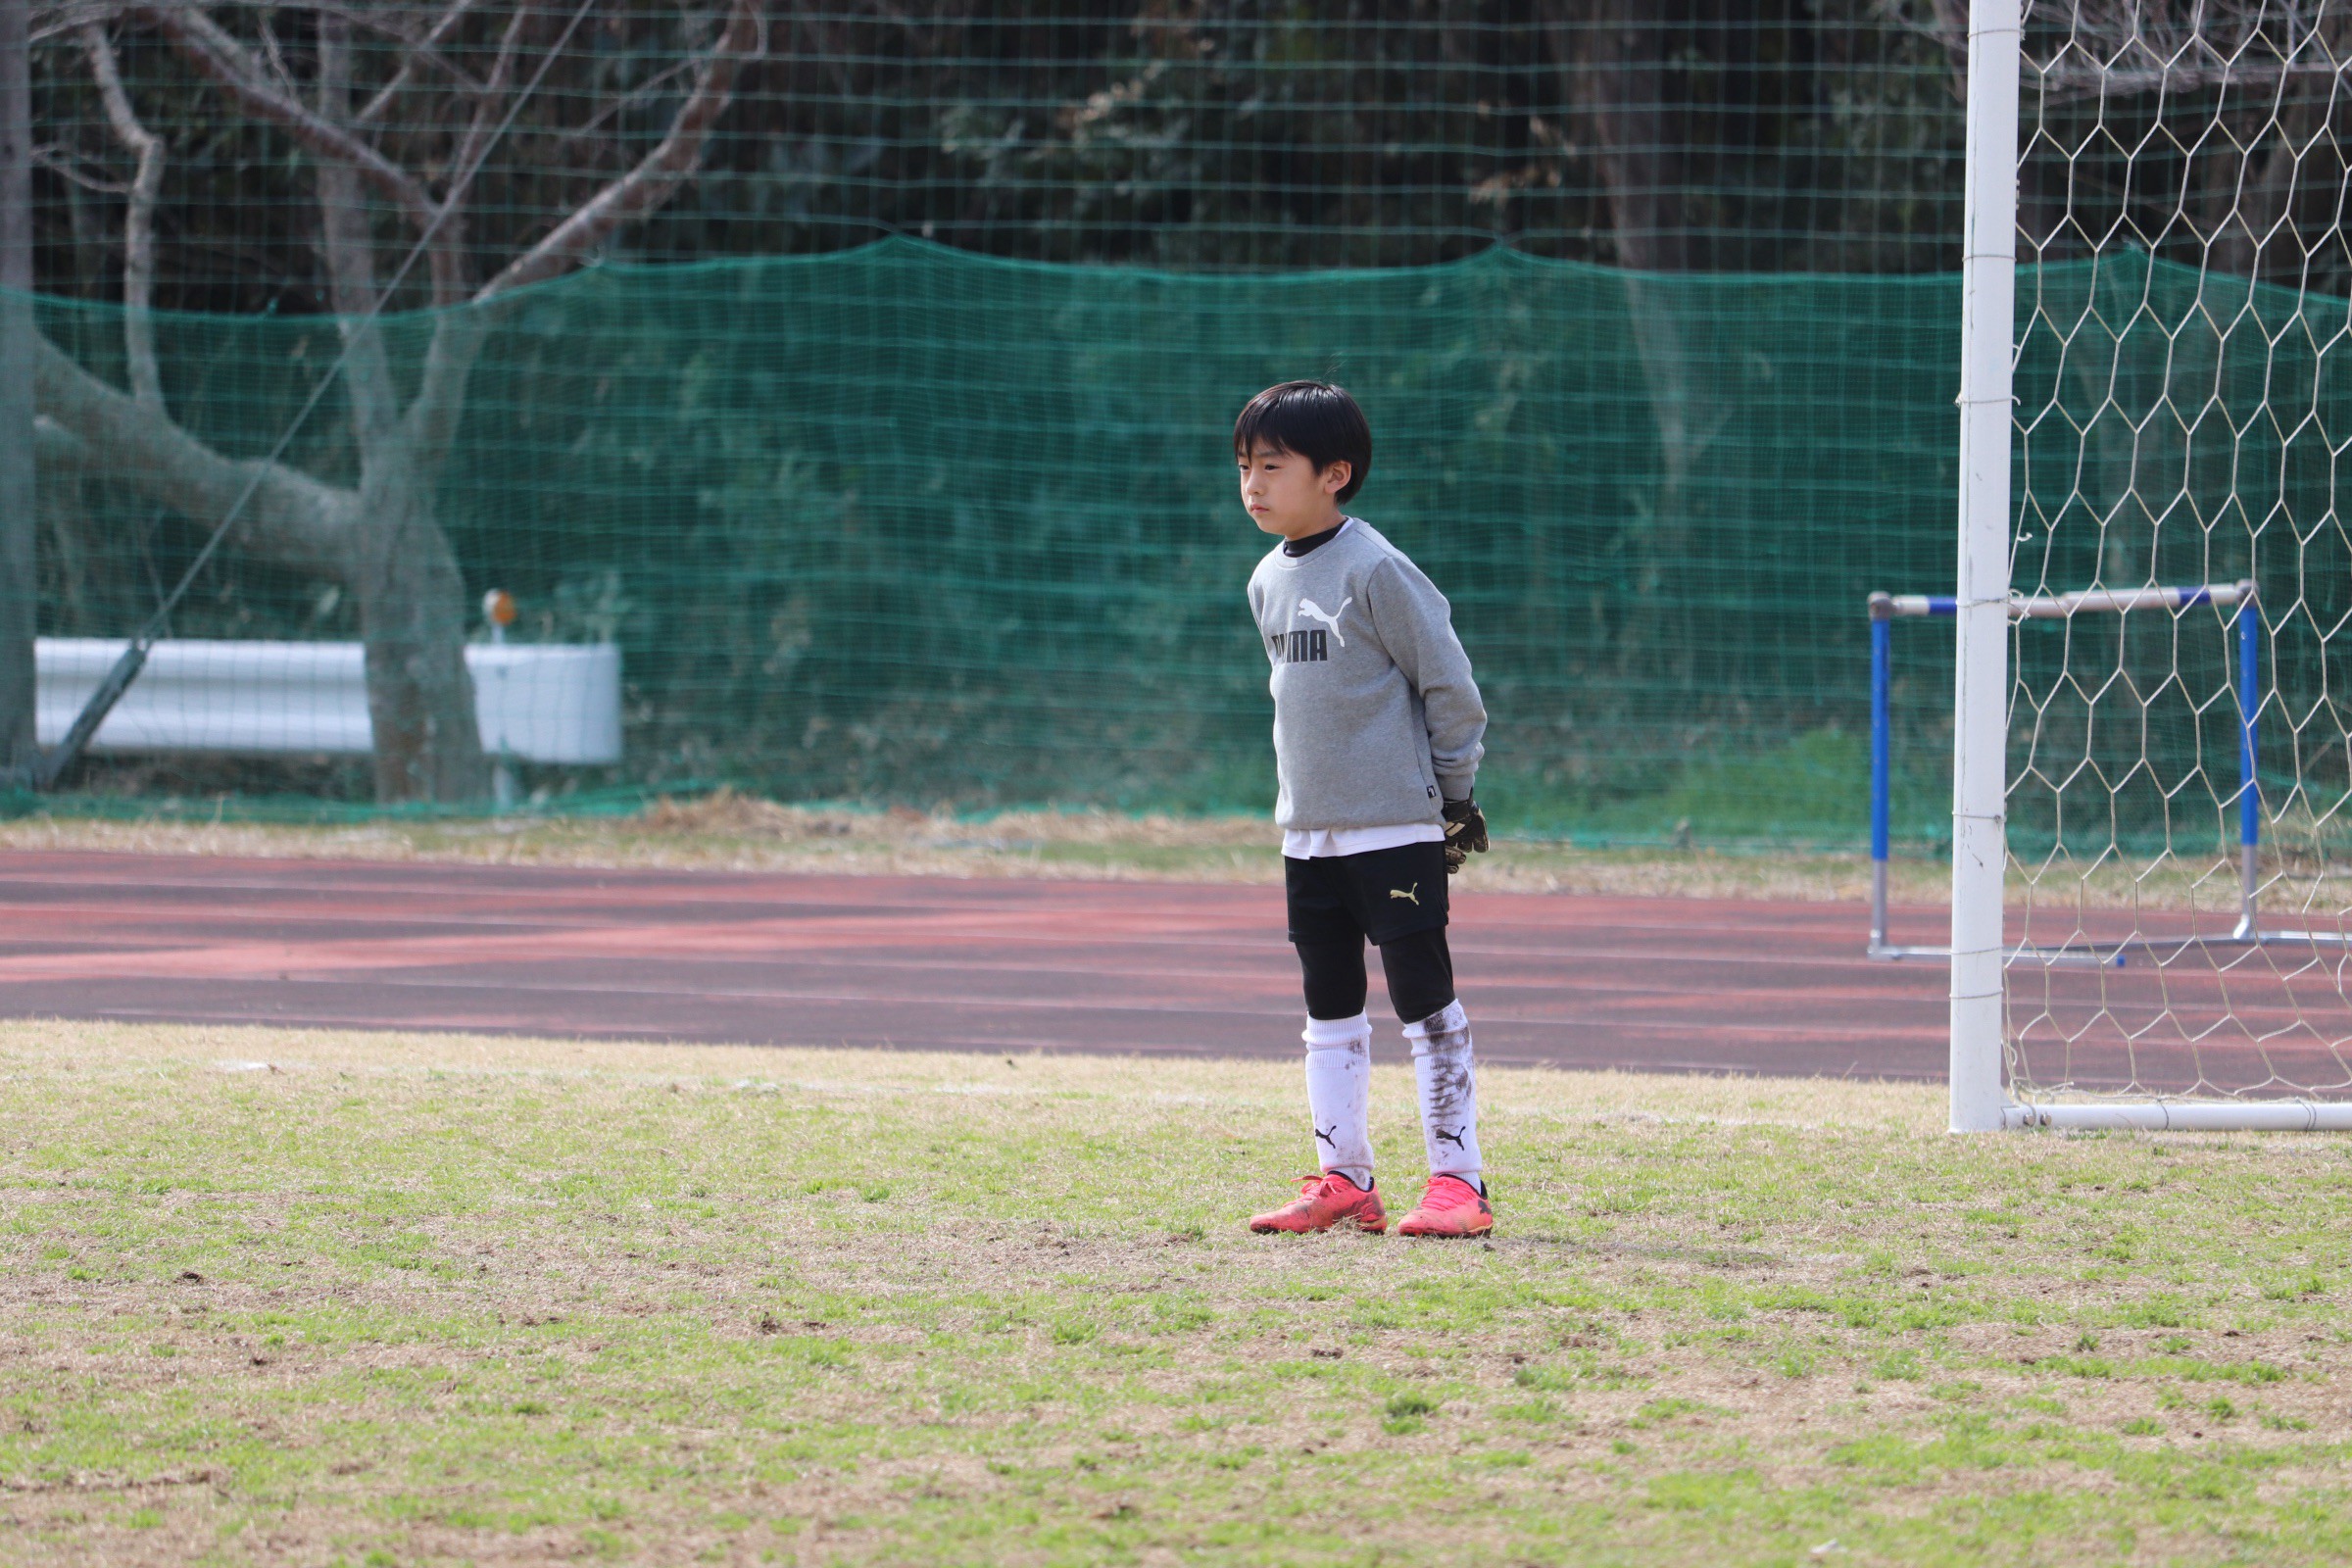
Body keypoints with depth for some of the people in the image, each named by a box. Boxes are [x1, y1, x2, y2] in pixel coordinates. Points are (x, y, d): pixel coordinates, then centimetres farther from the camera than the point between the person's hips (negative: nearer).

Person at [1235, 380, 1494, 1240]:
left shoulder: (1376, 571, -14)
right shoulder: (1269, 580, 10)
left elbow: (1449, 684, -11)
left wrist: (1451, 793, -5)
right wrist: (1310, 789, 17)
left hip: (1397, 830, -8)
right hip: (1308, 834, 8)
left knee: (1426, 1000, -5)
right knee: (1329, 1008, 11)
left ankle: (1458, 1180, -2)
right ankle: (1344, 1179, 17)